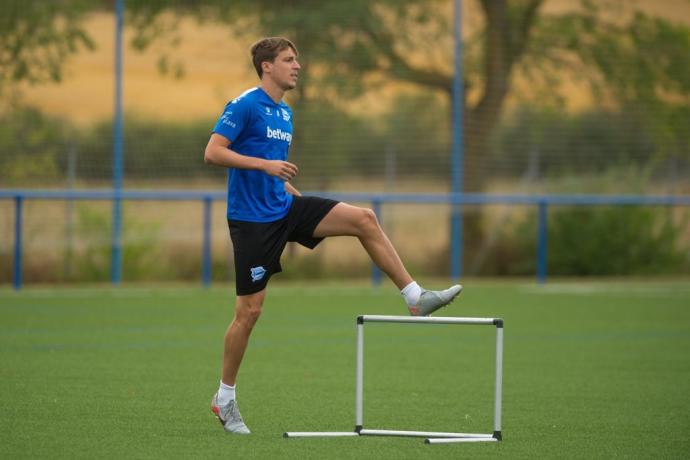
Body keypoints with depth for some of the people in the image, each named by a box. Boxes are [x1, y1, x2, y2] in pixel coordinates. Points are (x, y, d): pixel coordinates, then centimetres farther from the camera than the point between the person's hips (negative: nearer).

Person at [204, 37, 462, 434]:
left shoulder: (285, 113, 14)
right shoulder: (245, 106, -12)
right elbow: (213, 152, -20)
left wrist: (296, 195, 15)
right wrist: (265, 164, -27)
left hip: (284, 209, 7)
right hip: (251, 219, -7)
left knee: (364, 219, -8)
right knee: (250, 309, -5)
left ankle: (416, 297, -7)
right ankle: (225, 398, 10)